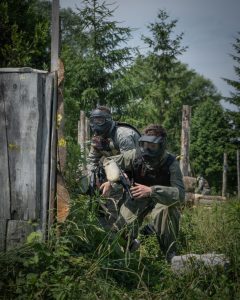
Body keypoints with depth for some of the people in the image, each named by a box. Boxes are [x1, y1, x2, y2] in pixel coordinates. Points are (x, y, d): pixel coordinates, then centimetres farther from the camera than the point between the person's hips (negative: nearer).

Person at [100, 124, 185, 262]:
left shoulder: (171, 163, -27)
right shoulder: (135, 156, -19)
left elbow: (180, 194, -39)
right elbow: (109, 161, -3)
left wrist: (152, 191, -51)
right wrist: (111, 181, -23)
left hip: (163, 198, -3)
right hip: (139, 197, 3)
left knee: (166, 209, -37)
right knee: (123, 227, -16)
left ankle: (171, 254, -18)